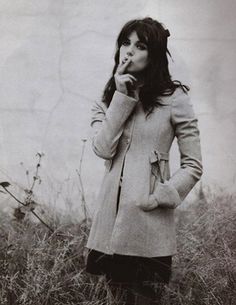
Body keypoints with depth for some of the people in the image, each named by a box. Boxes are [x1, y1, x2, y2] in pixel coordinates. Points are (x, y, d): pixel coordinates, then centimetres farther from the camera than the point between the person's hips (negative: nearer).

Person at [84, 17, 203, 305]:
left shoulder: (174, 98, -4)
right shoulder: (106, 99, 10)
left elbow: (193, 165, -3)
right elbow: (103, 149, -8)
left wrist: (159, 197, -14)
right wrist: (122, 96, -9)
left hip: (151, 220, -4)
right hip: (111, 213, 4)